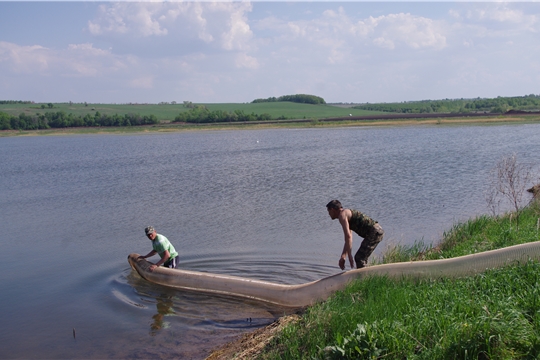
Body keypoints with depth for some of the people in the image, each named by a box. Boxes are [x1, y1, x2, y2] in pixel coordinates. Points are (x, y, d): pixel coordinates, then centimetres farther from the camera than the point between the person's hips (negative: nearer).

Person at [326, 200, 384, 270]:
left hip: (374, 232, -10)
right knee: (361, 258, 19)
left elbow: (348, 236, -19)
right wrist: (343, 257, 25)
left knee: (359, 258, -8)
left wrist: (350, 256, -19)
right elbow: (348, 239, 26)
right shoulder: (347, 213, 23)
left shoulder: (342, 215, -7)